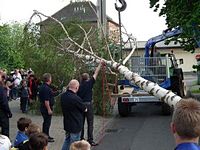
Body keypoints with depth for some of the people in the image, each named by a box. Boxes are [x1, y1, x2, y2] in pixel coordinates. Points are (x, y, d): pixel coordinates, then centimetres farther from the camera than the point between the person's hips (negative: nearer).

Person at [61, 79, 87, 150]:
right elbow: (85, 109, -11)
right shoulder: (76, 98, -26)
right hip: (75, 126, -7)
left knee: (67, 141, 21)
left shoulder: (63, 96, -2)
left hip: (67, 124, 8)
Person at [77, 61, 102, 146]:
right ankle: (90, 140, -4)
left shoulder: (79, 85, 4)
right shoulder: (89, 83, -7)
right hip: (88, 104, -5)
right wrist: (100, 64, 12)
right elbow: (96, 73, 1)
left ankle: (81, 139, 20)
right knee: (90, 123, -2)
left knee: (81, 122, 13)